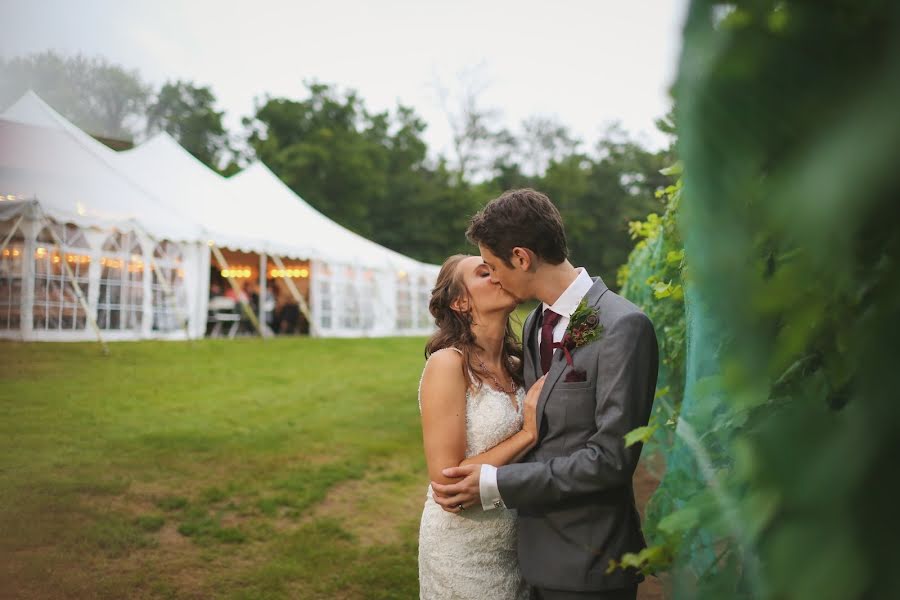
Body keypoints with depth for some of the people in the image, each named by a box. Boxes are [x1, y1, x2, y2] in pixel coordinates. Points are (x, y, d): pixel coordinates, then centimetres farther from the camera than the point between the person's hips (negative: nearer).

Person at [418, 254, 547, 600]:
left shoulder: (515, 366, 2)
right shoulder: (448, 364, -18)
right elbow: (448, 483, -21)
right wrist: (527, 433, -18)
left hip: (516, 542, 7)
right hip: (463, 549, -6)